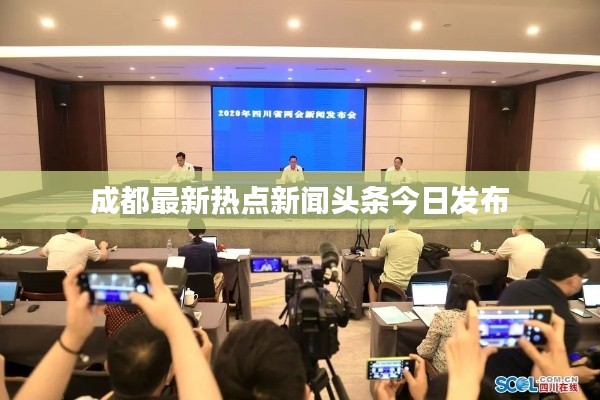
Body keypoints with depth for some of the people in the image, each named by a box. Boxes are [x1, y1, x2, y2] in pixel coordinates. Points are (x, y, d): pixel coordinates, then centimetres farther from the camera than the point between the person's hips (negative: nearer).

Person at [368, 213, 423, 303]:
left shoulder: (388, 238, -14)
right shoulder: (419, 238, -5)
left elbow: (380, 255, 5)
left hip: (390, 285, -3)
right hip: (411, 286, 4)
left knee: (373, 276, 29)